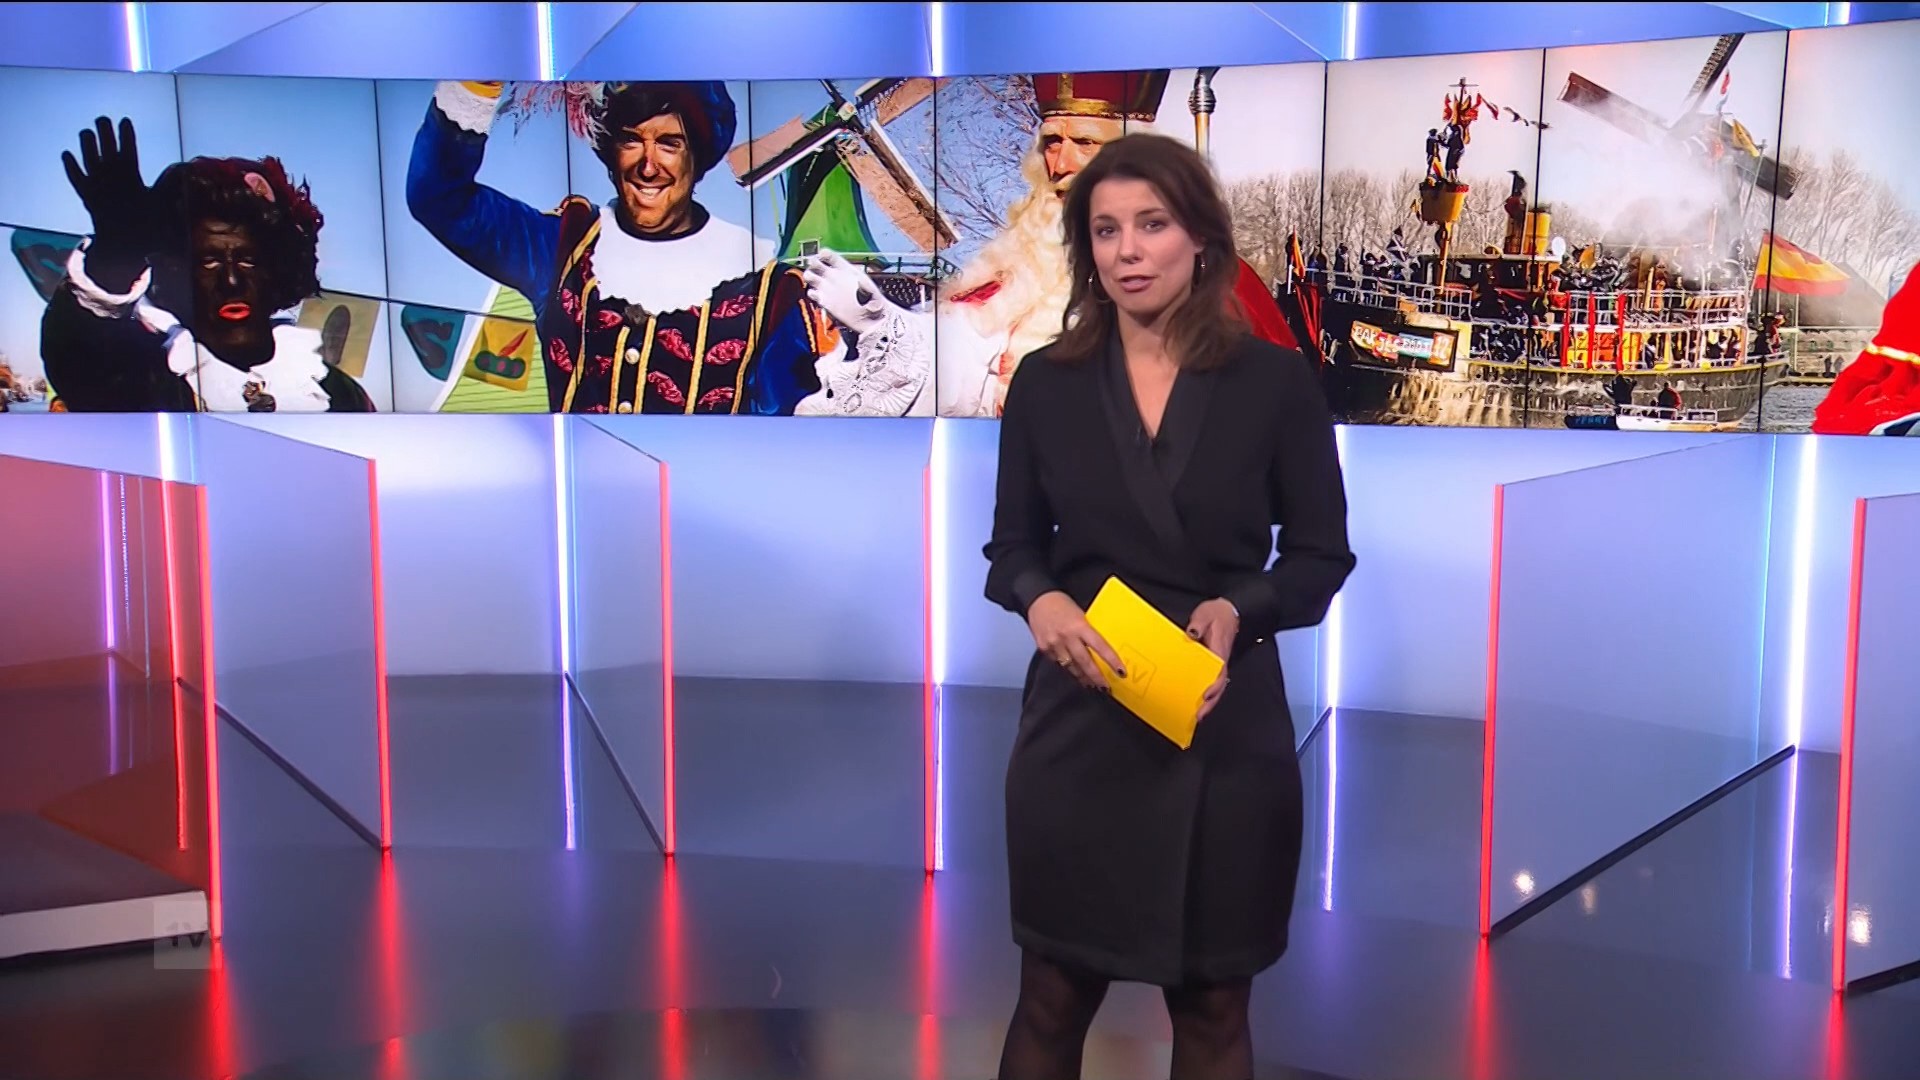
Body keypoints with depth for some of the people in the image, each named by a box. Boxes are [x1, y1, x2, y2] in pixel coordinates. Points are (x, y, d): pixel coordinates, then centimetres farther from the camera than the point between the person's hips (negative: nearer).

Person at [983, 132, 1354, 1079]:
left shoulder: (1277, 381, -3)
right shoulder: (1045, 381, 1)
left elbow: (1323, 554, 1)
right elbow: (1012, 545, 7)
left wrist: (1240, 609, -18)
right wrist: (1041, 602, -16)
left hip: (1226, 729, 0)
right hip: (1078, 724, 1)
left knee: (1213, 1002, 13)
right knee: (1052, 993, 11)